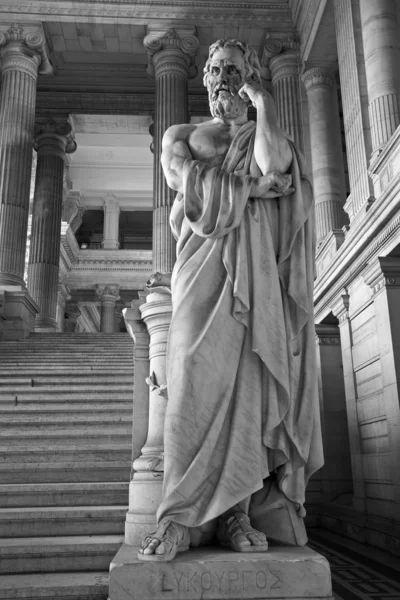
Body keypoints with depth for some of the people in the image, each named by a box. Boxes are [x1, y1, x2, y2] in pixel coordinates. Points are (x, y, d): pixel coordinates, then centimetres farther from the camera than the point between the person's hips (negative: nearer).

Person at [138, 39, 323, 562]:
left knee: (249, 380, -9)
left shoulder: (267, 136, 21)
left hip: (256, 272, 1)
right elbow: (186, 180, 0)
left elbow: (273, 164, -6)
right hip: (205, 266, 0)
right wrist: (254, 184, -1)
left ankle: (236, 512, -6)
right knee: (196, 380, -14)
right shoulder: (182, 136, 23)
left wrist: (263, 101, 6)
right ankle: (180, 518, -14)